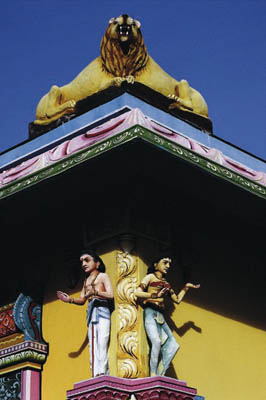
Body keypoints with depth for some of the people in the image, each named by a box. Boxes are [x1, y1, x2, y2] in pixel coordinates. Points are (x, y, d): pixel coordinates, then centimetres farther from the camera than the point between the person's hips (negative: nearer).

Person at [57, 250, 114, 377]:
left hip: (102, 310, -6)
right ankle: (95, 375, -6)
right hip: (91, 313, 7)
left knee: (102, 343, -17)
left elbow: (111, 294, -10)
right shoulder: (86, 281, 22)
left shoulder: (103, 276, 4)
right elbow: (82, 300, 21)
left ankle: (102, 373, -24)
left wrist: (94, 292, -26)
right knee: (93, 346, -1)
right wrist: (70, 300, 0)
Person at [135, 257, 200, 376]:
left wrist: (186, 287, 28)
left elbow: (177, 299, 30)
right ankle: (153, 376, -24)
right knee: (156, 341, -27)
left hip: (160, 316, 7)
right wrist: (155, 295, -18)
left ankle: (160, 375, -8)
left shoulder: (166, 283, 24)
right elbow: (138, 292, -6)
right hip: (150, 313, -7)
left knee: (172, 345, -6)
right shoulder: (150, 277, 7)